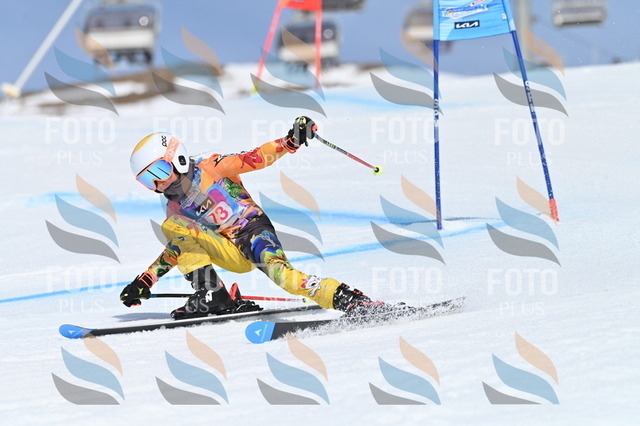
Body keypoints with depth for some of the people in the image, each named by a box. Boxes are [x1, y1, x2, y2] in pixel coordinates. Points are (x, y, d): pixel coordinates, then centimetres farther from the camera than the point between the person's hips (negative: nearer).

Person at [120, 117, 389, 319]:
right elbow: (175, 250, 21)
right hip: (231, 254, 6)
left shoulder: (210, 169, -3)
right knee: (171, 228, -10)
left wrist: (290, 142, -26)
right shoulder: (175, 209, 13)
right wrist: (144, 282, 15)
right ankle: (210, 295, -18)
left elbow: (256, 158, -10)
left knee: (280, 273, -35)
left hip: (254, 232, -6)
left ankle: (351, 301, -40)